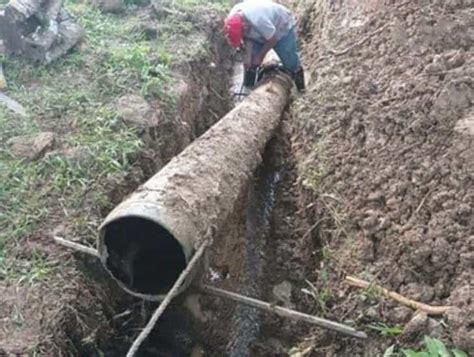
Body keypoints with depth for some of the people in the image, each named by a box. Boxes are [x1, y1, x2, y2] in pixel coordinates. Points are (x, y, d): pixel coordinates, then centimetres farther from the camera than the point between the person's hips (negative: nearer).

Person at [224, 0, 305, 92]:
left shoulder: (258, 19, -46)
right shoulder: (233, 17, -25)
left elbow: (272, 39, -30)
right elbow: (247, 38, -10)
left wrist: (260, 56, -18)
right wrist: (248, 56, -20)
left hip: (283, 28, -5)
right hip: (259, 33, 6)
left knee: (290, 62, 1)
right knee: (249, 64, -2)